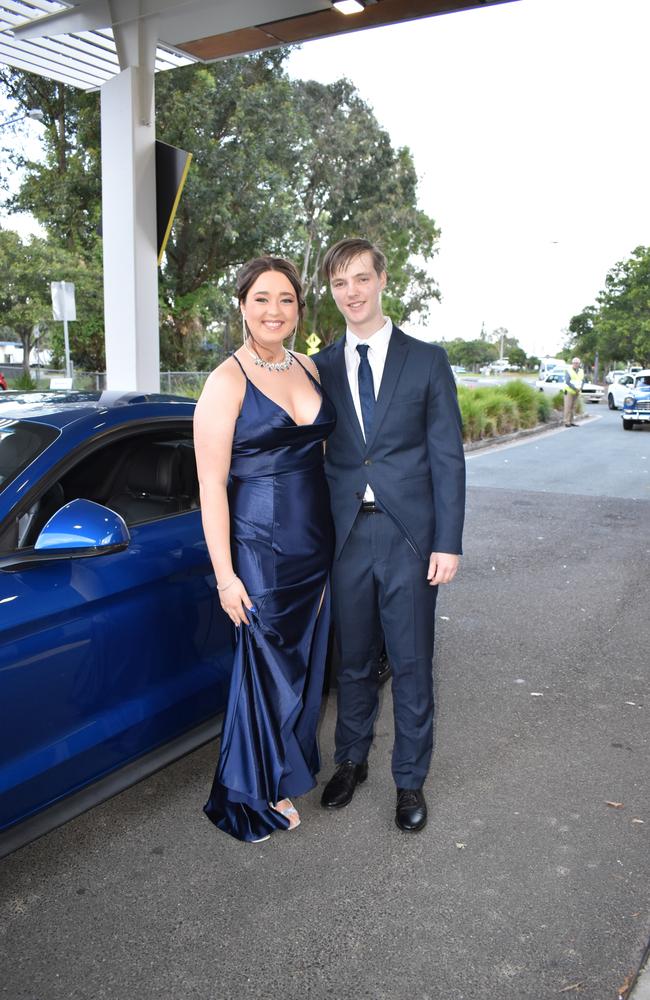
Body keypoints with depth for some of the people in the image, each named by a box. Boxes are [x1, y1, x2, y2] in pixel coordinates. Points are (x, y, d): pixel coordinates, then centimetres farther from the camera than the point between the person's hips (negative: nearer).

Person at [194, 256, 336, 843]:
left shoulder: (308, 368, 7)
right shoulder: (227, 382, -12)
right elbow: (212, 486, -13)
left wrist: (332, 543, 12)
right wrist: (225, 576, -14)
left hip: (316, 547, 6)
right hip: (261, 548, -6)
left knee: (306, 665, 17)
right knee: (269, 668, 6)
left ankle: (288, 770, 39)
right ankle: (255, 796, 28)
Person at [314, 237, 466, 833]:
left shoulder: (426, 360, 0)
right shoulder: (321, 368, 6)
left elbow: (448, 456, -2)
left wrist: (448, 542, -8)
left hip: (410, 536, -2)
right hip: (346, 534, 2)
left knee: (412, 665, 7)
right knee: (354, 660, 15)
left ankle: (411, 780, 26)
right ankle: (351, 761, 35)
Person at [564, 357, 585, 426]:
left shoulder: (581, 371, 11)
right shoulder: (568, 371, -6)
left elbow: (583, 381, 13)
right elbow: (567, 381, -13)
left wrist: (580, 388, -6)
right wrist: (575, 388, -18)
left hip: (576, 392, 5)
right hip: (569, 391, -5)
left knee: (573, 407, 4)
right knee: (568, 406, -9)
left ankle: (571, 421, 7)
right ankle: (567, 422, -9)